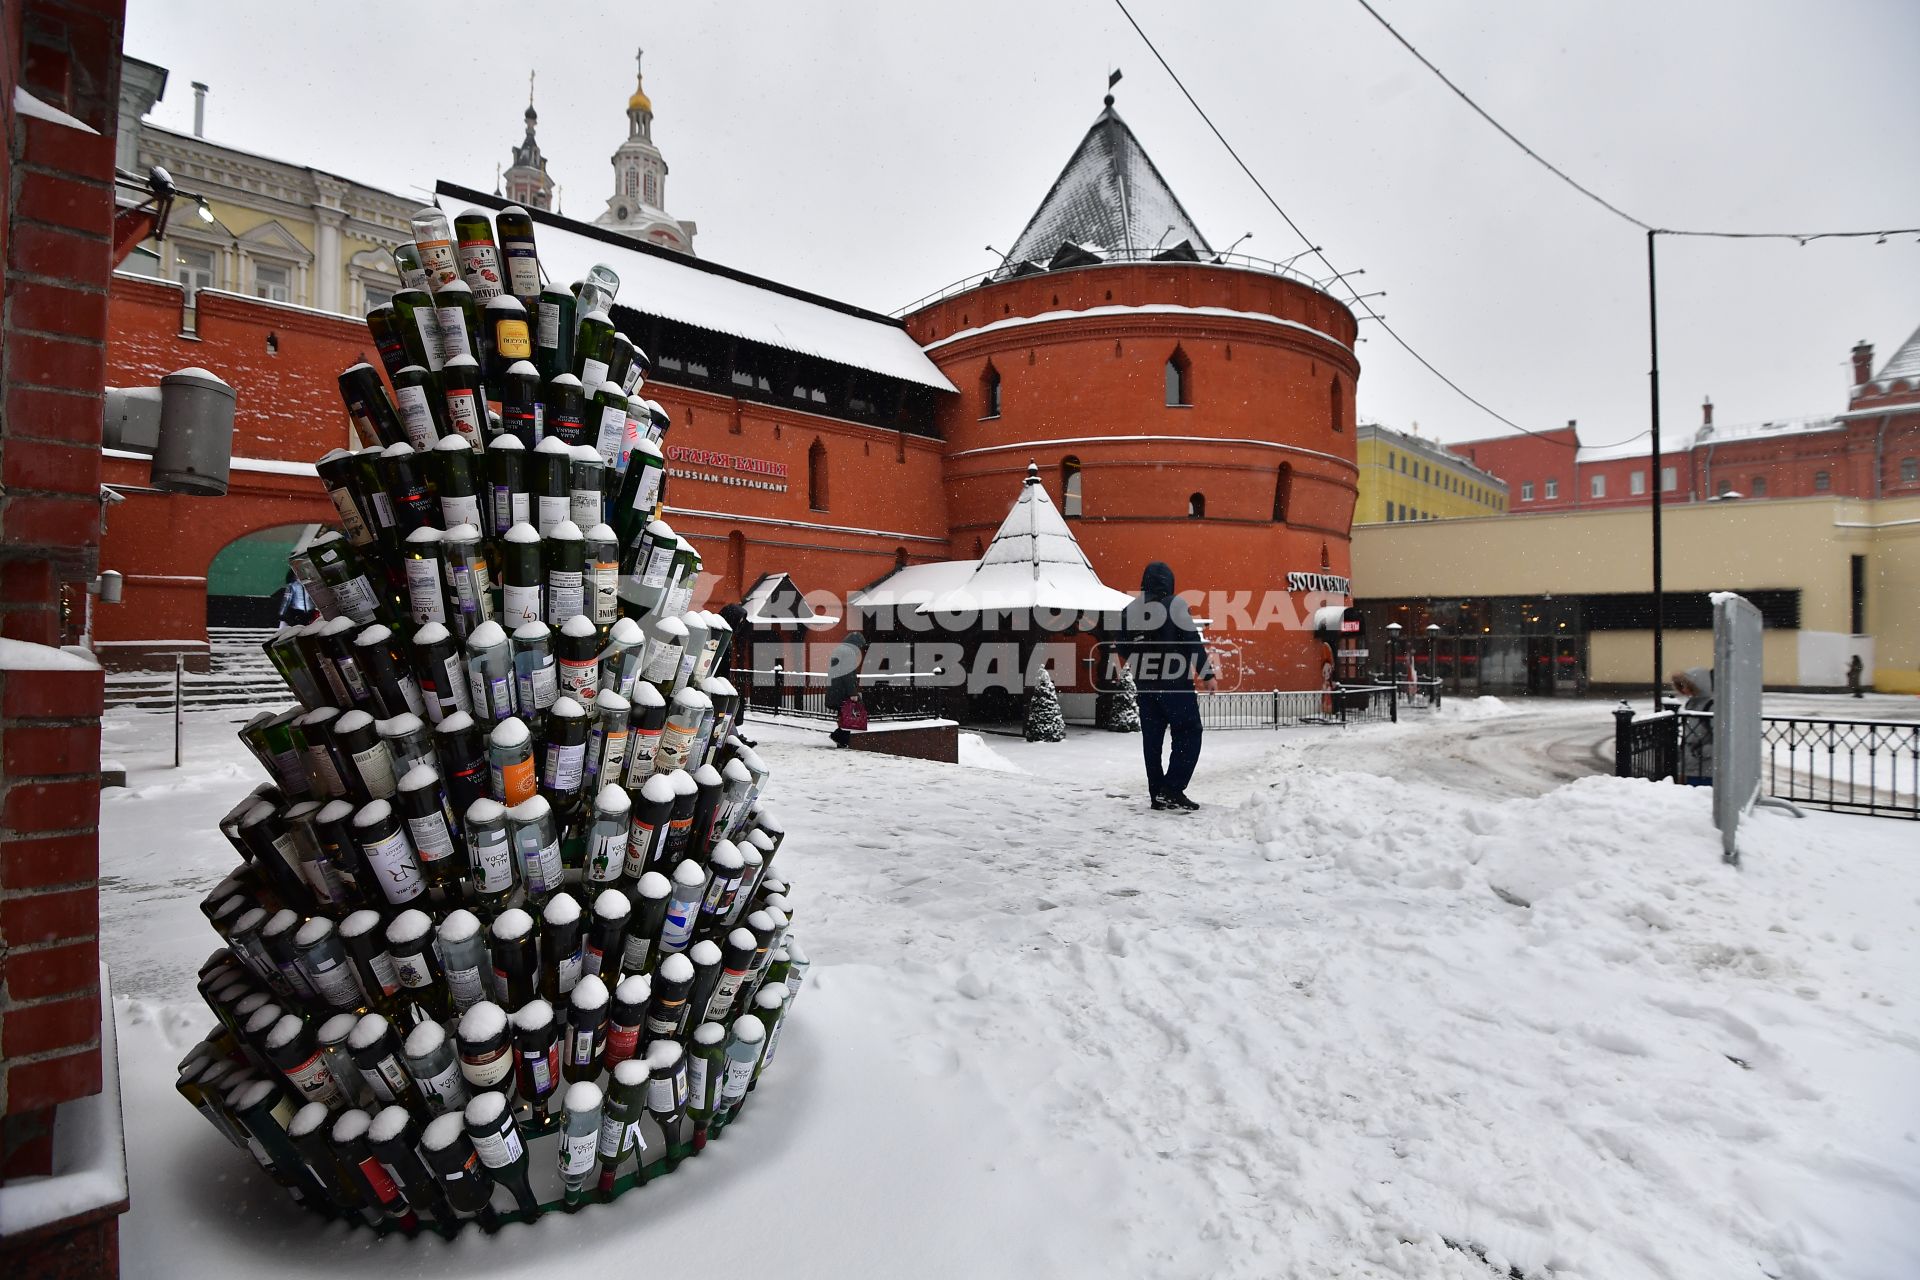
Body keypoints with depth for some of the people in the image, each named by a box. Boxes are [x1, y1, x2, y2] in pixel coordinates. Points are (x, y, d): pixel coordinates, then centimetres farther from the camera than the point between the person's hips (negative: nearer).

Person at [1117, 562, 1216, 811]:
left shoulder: (1130, 611, 6)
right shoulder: (1175, 605, -8)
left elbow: (1124, 651, 13)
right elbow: (1193, 642, -12)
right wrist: (1208, 675, -7)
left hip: (1145, 685, 5)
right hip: (1175, 683, -5)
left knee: (1152, 739, 11)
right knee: (1188, 735, 2)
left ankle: (1157, 794, 14)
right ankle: (1172, 789, -9)